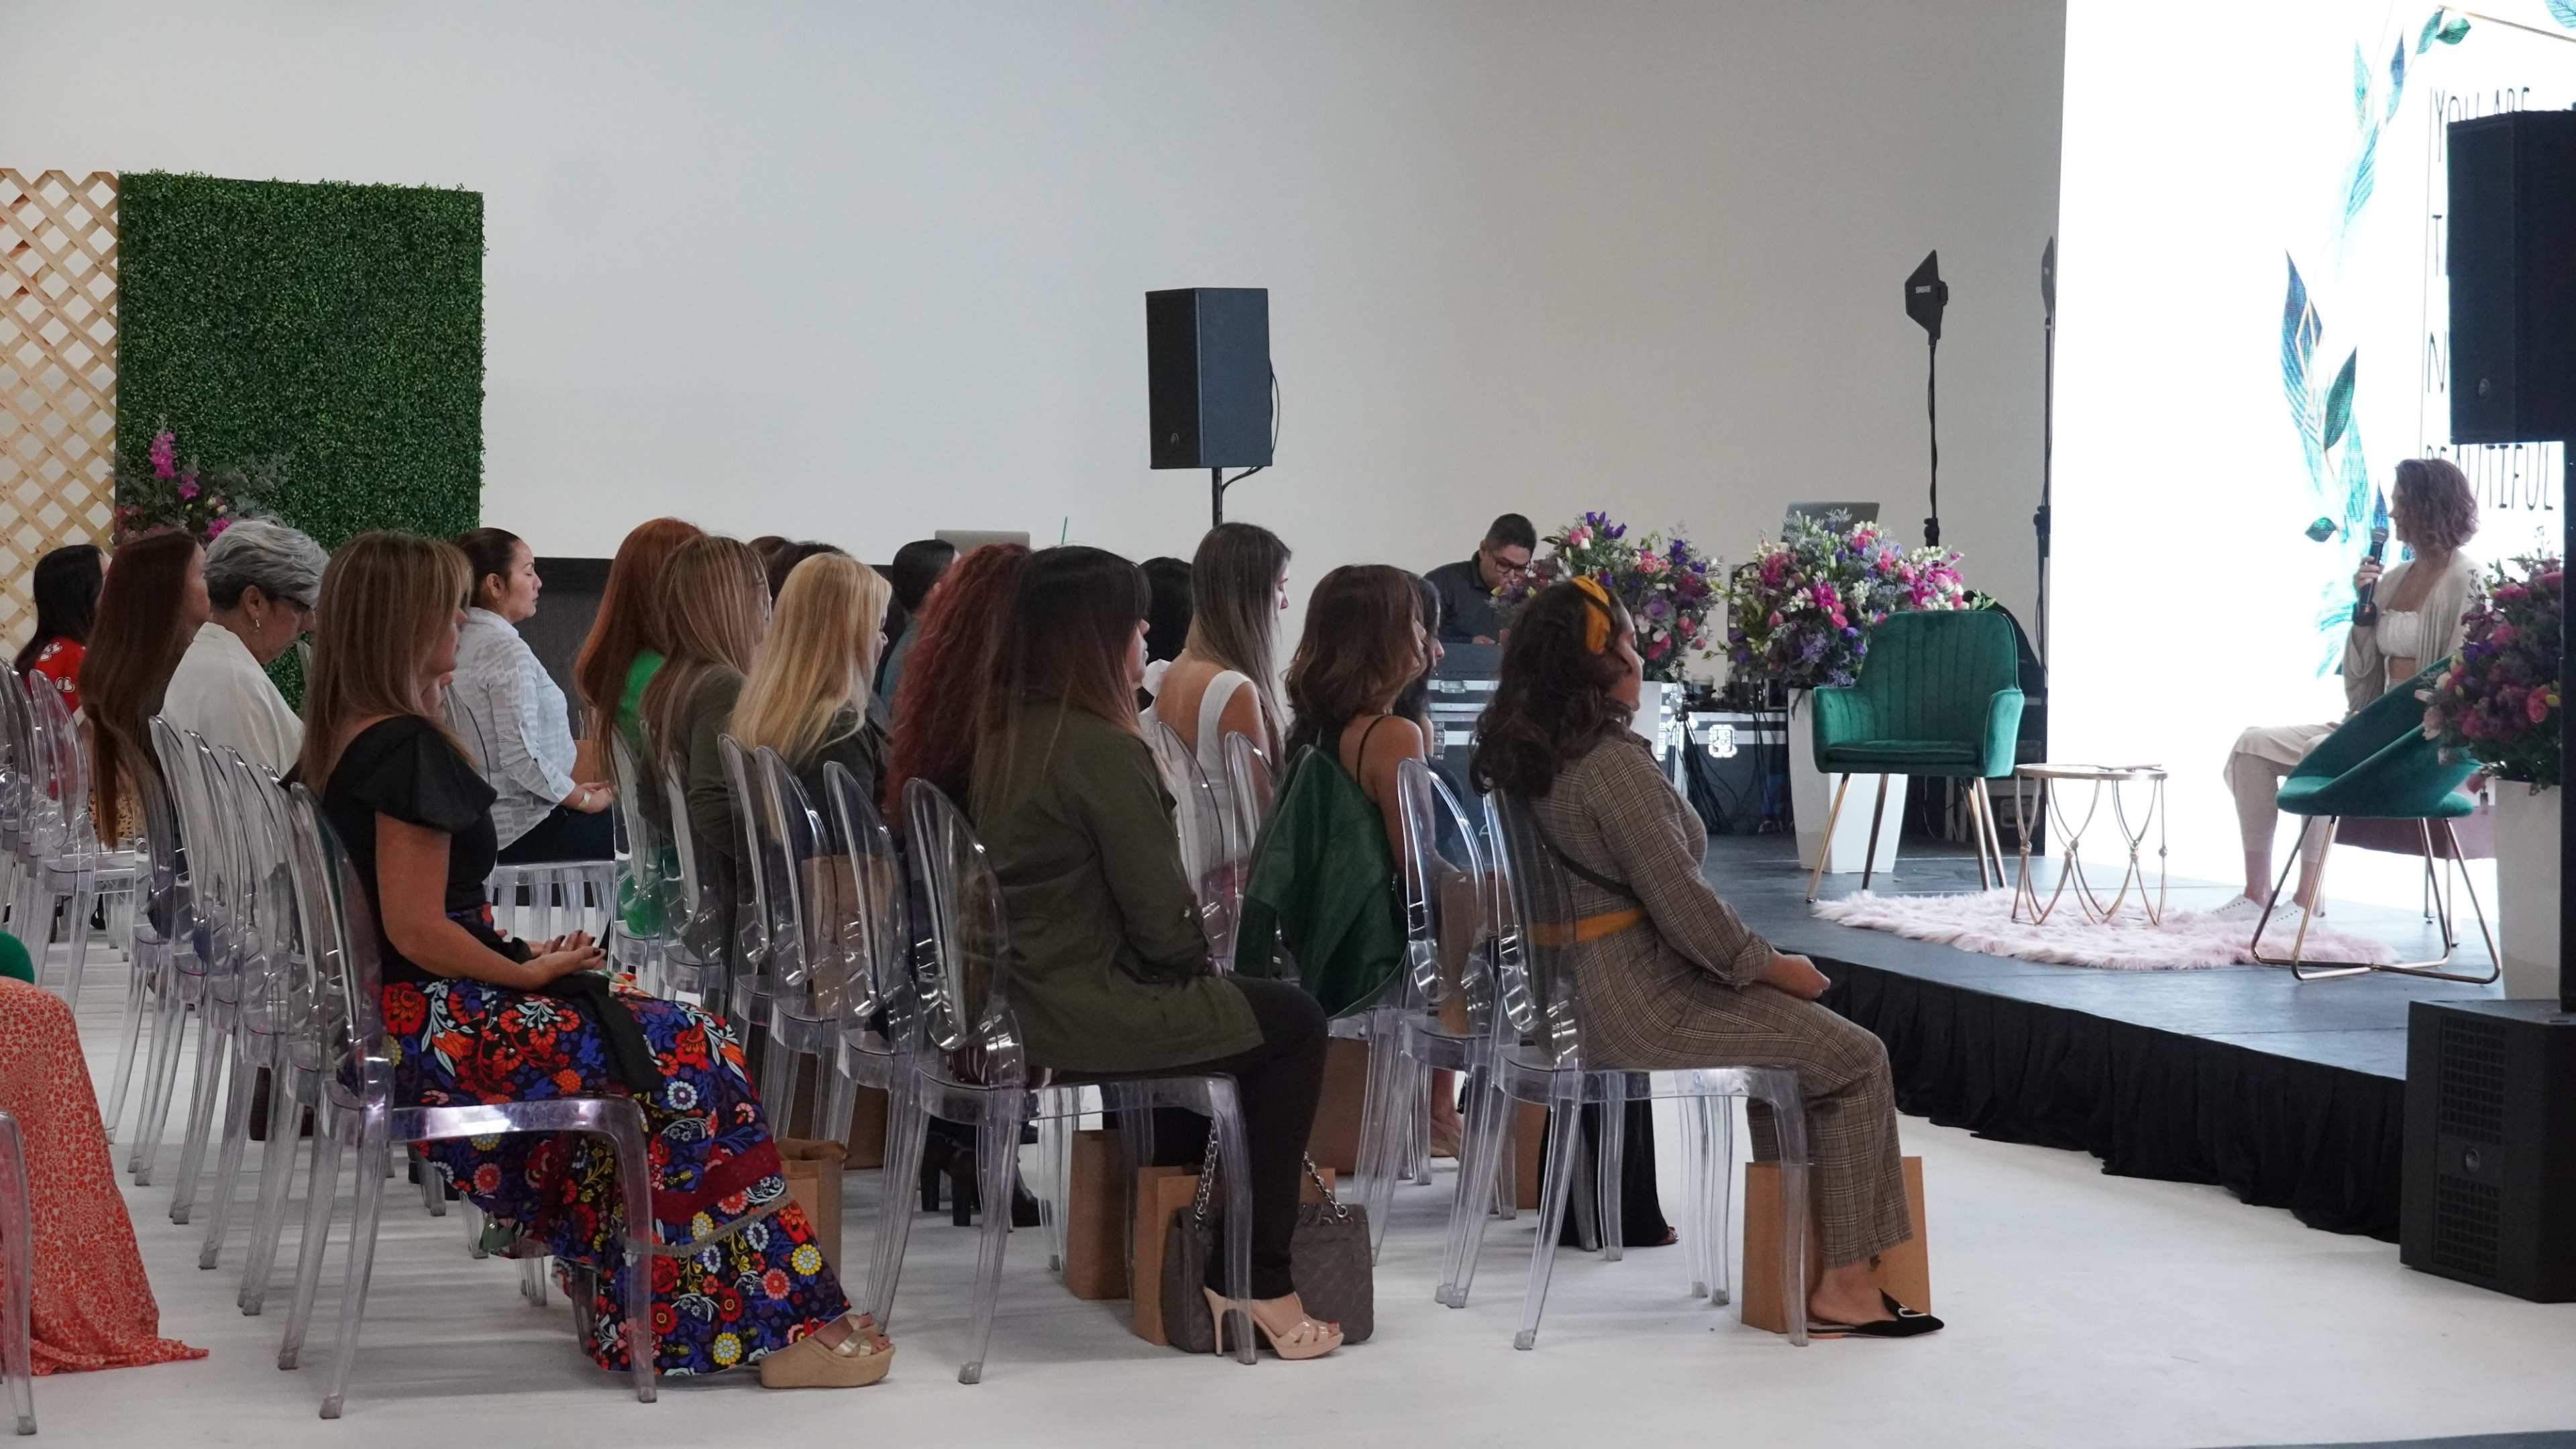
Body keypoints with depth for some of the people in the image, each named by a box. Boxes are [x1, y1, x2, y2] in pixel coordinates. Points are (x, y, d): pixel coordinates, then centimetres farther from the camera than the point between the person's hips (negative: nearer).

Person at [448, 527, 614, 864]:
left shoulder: (461, 643, 9)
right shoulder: (507, 650, -18)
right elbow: (521, 758, -22)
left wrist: (573, 788, 12)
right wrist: (587, 800, -8)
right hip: (523, 832, -9)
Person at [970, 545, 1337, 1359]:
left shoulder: (997, 734, 7)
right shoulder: (1103, 750, -18)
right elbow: (1161, 921, -15)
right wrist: (1194, 957, 6)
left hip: (1015, 991, 9)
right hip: (1086, 1012, -9)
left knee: (1261, 1006, 25)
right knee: (1293, 1024, 9)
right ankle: (1259, 1279, 12)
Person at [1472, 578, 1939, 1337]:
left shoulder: (1520, 757, 9)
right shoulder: (1613, 766, -20)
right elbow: (1684, 905, -21)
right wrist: (1776, 966, -5)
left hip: (1568, 995, 10)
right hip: (1642, 1003, -10)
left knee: (1796, 1024, 26)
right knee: (1855, 1061, -2)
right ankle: (1843, 1285, 0)